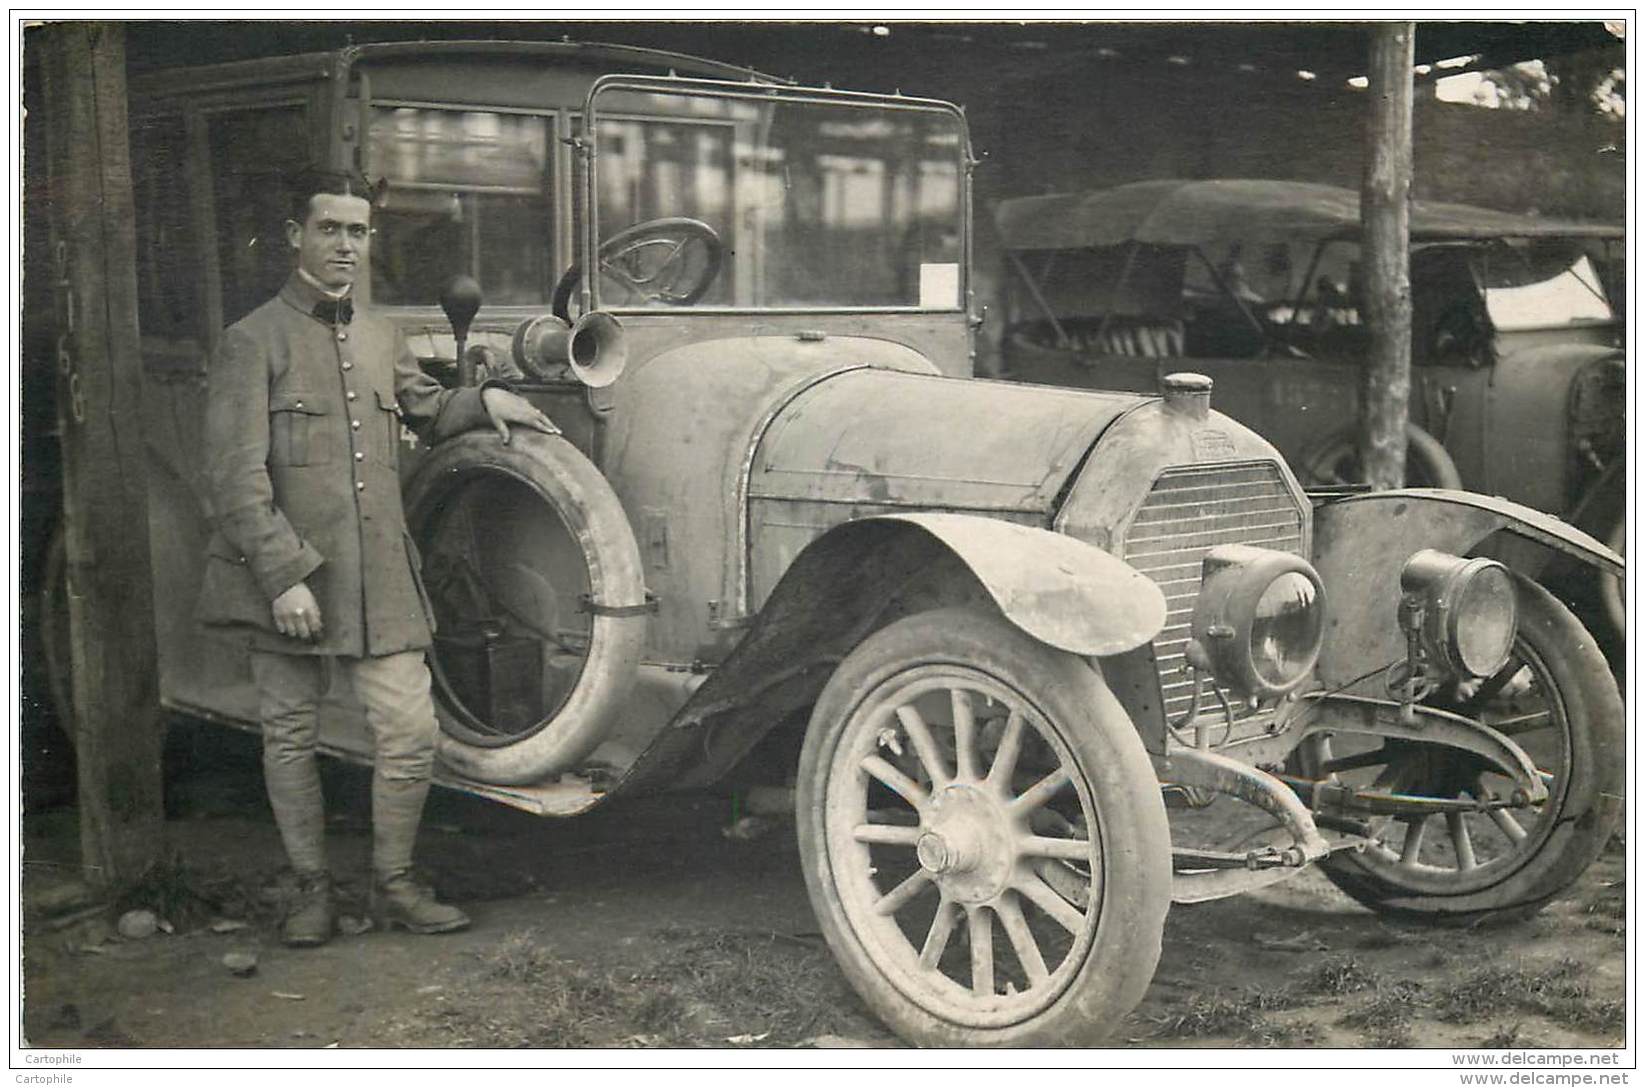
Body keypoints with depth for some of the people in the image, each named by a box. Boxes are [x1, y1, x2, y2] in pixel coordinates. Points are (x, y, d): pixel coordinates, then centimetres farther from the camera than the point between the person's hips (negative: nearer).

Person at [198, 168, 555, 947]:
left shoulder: (380, 338, 13)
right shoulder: (254, 342, -6)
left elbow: (426, 412, 33)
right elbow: (236, 479, -12)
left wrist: (484, 400, 13)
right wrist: (283, 574, -19)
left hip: (379, 576, 5)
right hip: (285, 580, -4)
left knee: (411, 733, 0)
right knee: (290, 737, 8)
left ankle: (393, 884, 18)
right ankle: (312, 889, 23)